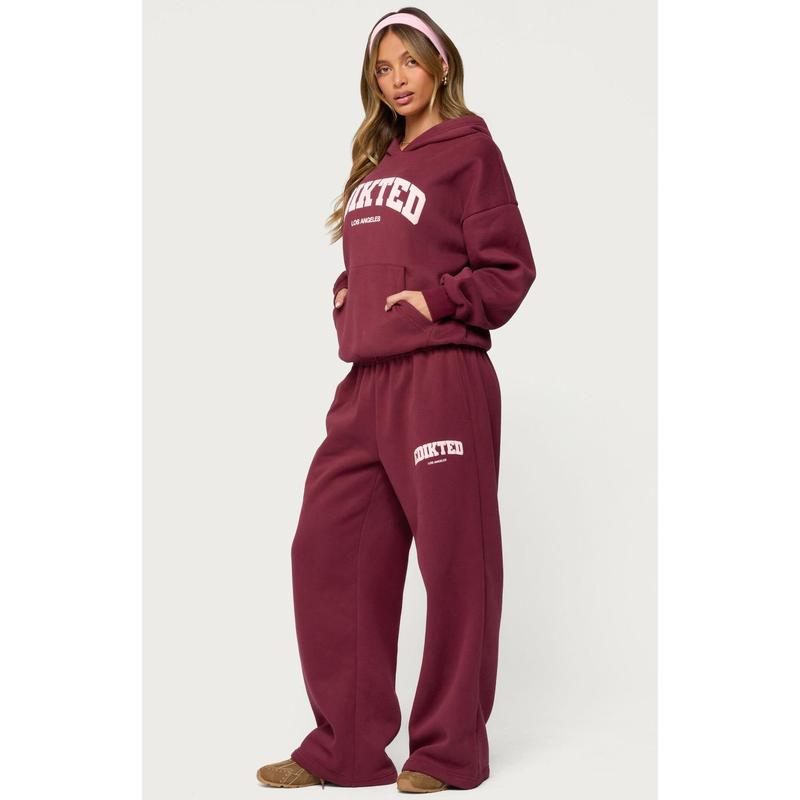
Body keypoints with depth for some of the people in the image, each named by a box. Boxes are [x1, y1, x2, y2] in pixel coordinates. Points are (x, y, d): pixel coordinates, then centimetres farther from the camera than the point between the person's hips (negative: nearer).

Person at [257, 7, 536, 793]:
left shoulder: (468, 148, 1)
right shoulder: (376, 162, 21)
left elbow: (509, 269, -3)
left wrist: (437, 302, -13)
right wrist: (344, 296, 9)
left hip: (440, 378, -8)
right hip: (365, 380, 8)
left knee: (453, 560, 0)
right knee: (326, 550, 5)